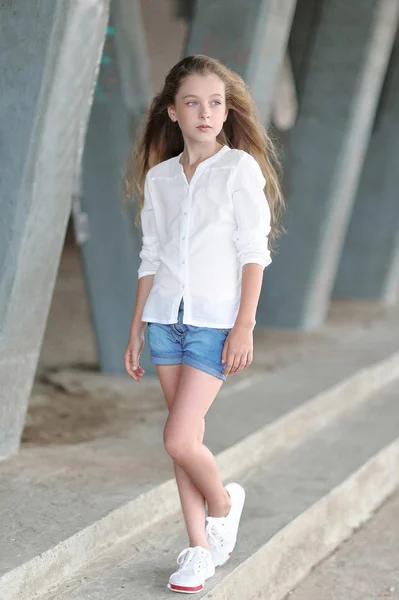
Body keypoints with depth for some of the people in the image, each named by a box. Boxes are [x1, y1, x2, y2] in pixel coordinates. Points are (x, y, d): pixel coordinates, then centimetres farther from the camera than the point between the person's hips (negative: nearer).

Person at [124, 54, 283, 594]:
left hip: (215, 320, -5)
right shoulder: (158, 177, 9)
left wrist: (244, 326, -13)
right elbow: (150, 259, 13)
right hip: (166, 316, 5)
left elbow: (254, 252, -6)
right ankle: (200, 550, 16)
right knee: (185, 439, 7)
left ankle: (224, 502, 18)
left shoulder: (241, 169, -4)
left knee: (179, 439, -11)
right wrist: (136, 331, 12)